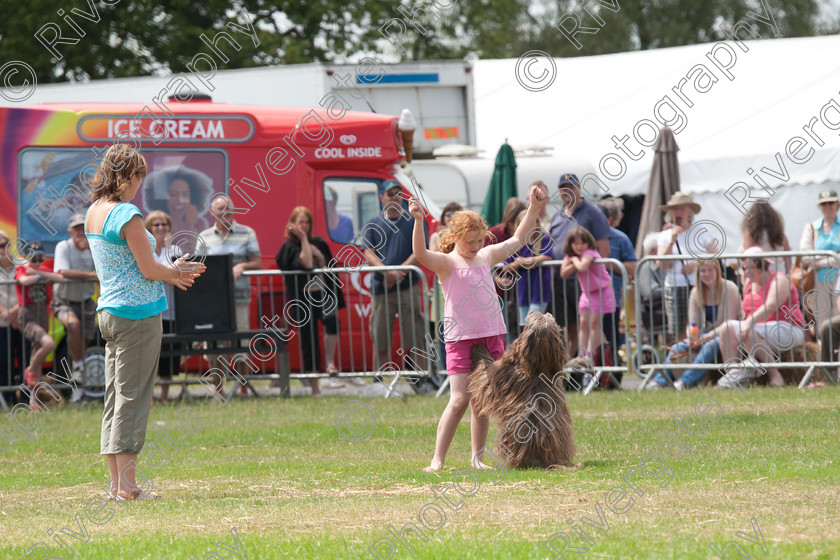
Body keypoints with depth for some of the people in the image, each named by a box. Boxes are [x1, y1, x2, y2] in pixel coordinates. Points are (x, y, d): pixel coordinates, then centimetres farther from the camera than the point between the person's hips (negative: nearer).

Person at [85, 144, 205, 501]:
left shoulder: (94, 213, 11)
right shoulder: (128, 215, -16)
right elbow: (149, 270, -14)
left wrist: (169, 274, 20)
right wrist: (176, 273, 5)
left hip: (109, 309, 9)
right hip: (138, 312, -9)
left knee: (114, 397, 10)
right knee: (133, 397, -6)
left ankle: (116, 483, 12)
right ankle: (127, 485, -5)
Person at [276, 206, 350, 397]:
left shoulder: (319, 244, 13)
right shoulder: (288, 249, 1)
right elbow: (305, 264, -18)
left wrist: (336, 301, 8)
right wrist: (303, 239, -13)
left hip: (324, 294, 2)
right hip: (303, 298, -2)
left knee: (331, 318, -32)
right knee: (309, 342, -1)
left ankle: (330, 363, -26)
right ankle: (314, 388, 6)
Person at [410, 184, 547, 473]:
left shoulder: (486, 256, 12)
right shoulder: (447, 263, -6)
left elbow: (517, 240, 23)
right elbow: (422, 255, -26)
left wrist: (534, 208, 18)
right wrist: (418, 222, -40)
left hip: (491, 337, 6)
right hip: (461, 339, -6)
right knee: (459, 400, -13)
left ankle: (477, 458, 15)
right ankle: (437, 460, -9)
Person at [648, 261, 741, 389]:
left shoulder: (729, 288, -9)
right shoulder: (696, 292, 7)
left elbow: (730, 322, -15)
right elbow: (693, 324, 4)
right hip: (706, 334, 6)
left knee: (710, 346, -36)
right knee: (678, 348, -16)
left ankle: (685, 382, -45)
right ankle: (659, 382, -27)